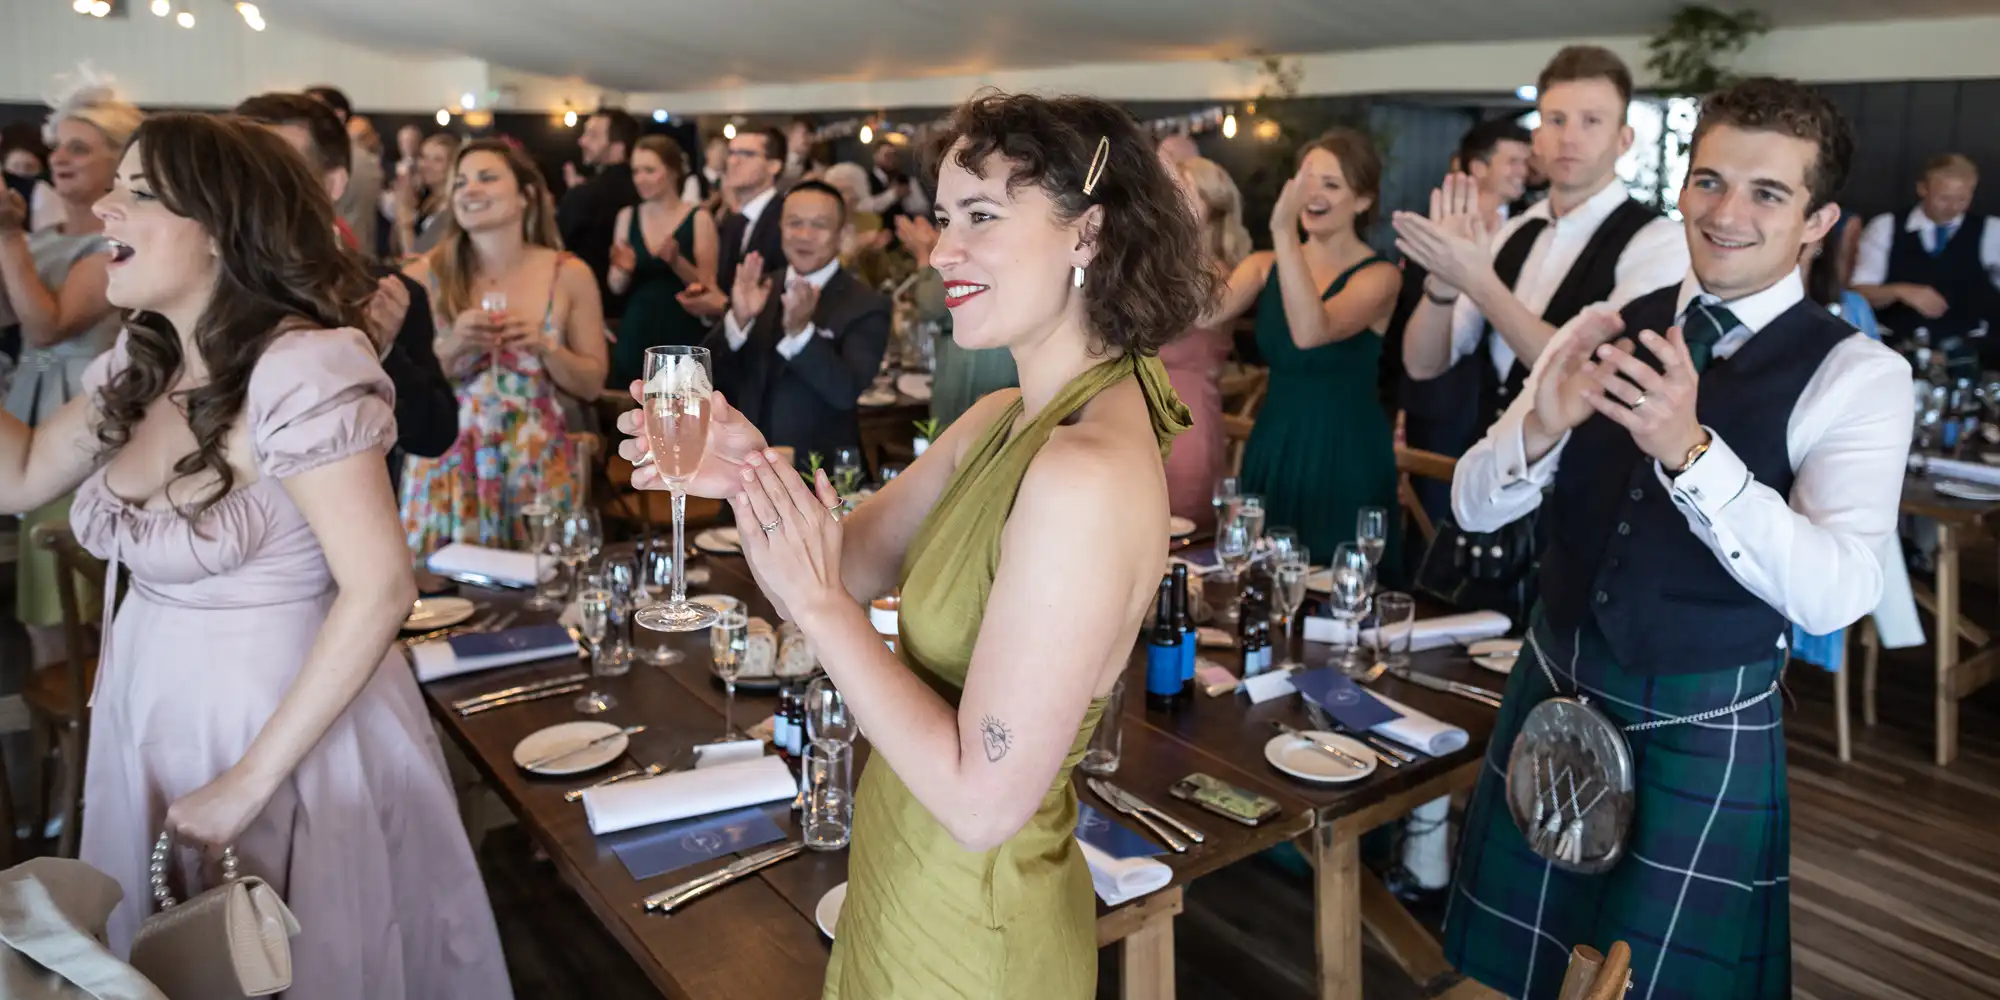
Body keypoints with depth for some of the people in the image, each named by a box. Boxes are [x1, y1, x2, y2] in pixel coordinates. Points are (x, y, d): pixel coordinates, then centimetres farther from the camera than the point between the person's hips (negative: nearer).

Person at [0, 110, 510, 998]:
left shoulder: (301, 369, -25)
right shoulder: (140, 363, 2)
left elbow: (381, 588, -28)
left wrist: (251, 781, -23)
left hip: (277, 715, -8)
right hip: (148, 709, 8)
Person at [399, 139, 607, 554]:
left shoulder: (569, 275, -1)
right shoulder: (424, 276, -4)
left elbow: (592, 384, 5)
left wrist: (546, 348, -11)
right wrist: (450, 348, -16)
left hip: (536, 468, 1)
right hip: (449, 468, 0)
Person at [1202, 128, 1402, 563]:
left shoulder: (1379, 275, -9)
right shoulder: (1265, 265, 4)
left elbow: (1310, 333, -29)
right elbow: (1206, 314, -15)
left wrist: (1285, 232, -34)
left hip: (1344, 455, -4)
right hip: (1272, 449, 4)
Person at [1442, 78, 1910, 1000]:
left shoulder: (1858, 374, -10)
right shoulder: (1606, 332, 1)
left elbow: (1834, 594, -23)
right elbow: (1473, 505, -3)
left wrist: (1689, 449, -36)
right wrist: (1543, 425, -23)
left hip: (1707, 733, -3)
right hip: (1552, 694, 4)